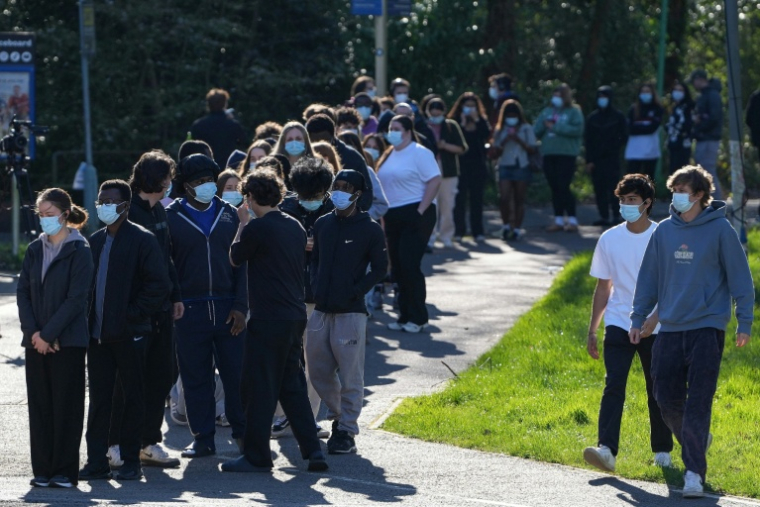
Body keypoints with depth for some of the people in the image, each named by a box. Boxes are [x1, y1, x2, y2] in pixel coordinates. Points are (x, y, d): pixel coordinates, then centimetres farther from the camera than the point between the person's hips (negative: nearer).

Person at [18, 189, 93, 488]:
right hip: (36, 341, 5)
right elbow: (23, 292, 8)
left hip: (68, 341, -5)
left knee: (66, 406, -2)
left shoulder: (79, 251, -4)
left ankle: (65, 471, 1)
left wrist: (48, 334, -14)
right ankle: (43, 470, 8)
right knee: (39, 405, 4)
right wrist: (33, 332, -6)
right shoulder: (35, 250, 12)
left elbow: (77, 298, -11)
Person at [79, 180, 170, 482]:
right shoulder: (95, 241, 14)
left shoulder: (142, 240, -5)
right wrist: (89, 320, 7)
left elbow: (160, 285, -9)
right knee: (98, 399, 5)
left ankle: (131, 462, 7)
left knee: (132, 398, 2)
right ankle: (97, 462, 6)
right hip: (98, 333, 6)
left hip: (129, 333, -6)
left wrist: (134, 314, -13)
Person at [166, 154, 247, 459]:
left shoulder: (229, 214, 9)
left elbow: (241, 262, 7)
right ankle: (203, 439, 10)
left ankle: (244, 433, 12)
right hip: (190, 309, -1)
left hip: (227, 308, 1)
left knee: (236, 373, 0)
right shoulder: (171, 217, 2)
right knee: (196, 377, 3)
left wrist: (240, 306, -2)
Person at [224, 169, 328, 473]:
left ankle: (256, 457, 2)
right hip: (296, 315, 8)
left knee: (260, 387, -1)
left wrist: (243, 223, 13)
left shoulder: (257, 228, -13)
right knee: (292, 385, 13)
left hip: (268, 319, -8)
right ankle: (312, 451, 9)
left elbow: (235, 259, 2)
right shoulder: (295, 226, 9)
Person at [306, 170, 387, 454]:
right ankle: (337, 415, 31)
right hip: (321, 311, 6)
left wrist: (354, 292, -11)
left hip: (350, 312, -6)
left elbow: (380, 268, -3)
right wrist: (315, 287, 3)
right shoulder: (323, 224, 11)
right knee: (318, 372, 11)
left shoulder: (369, 230, -4)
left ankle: (346, 431, 2)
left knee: (350, 375, -4)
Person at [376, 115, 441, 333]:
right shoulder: (389, 155, 15)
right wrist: (383, 212, 8)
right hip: (393, 216, 8)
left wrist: (421, 211, -19)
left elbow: (434, 181, -16)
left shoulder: (419, 153, -9)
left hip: (414, 216, -8)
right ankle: (405, 316, 15)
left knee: (409, 265, -11)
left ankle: (417, 318, -3)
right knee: (397, 267, 8)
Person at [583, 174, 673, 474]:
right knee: (613, 385, -14)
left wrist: (654, 318, -21)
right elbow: (603, 288, 12)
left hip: (655, 328, -1)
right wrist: (592, 331, 10)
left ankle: (662, 451, 23)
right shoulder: (609, 239, 5)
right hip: (618, 324, 2)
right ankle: (606, 449, -24)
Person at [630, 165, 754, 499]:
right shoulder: (664, 231, 7)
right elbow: (649, 277, 14)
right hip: (670, 329, 5)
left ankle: (694, 472, -8)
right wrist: (638, 318, 10)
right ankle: (696, 443, 31)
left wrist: (744, 322, -5)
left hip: (707, 329, -5)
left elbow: (739, 277, -2)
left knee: (697, 405, -9)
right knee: (668, 401, 5)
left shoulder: (720, 230, -4)